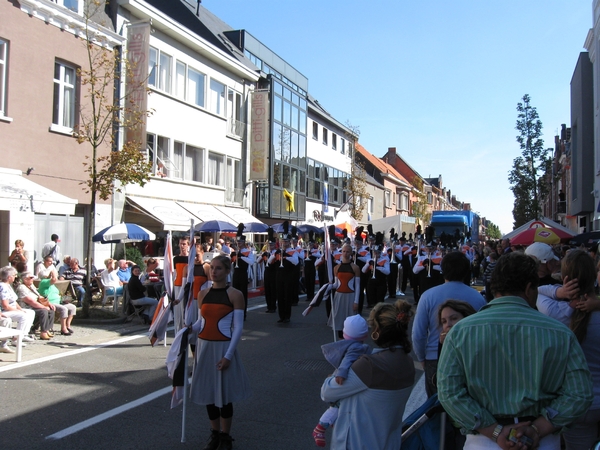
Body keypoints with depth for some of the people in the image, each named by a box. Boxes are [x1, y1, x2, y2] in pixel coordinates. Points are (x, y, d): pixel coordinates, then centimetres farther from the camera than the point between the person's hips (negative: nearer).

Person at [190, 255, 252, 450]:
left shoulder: (235, 295, -9)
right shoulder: (202, 294, 5)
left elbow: (238, 327, -10)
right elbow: (201, 322, 11)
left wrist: (228, 355, -16)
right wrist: (190, 328, -12)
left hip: (223, 347, -4)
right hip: (204, 347, 5)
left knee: (224, 393, 5)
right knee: (208, 392, 12)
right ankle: (214, 434, 30)